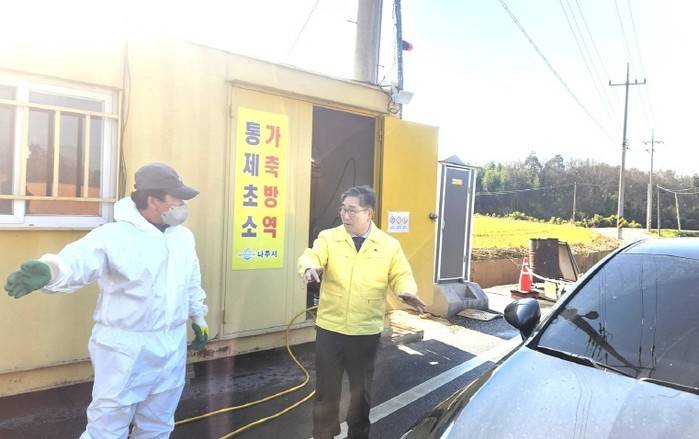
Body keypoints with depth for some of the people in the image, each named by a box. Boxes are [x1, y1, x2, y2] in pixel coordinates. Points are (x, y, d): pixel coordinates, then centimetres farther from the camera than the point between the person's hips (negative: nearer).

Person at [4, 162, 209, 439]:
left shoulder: (183, 237, 5)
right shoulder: (115, 235, -17)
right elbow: (79, 261, -34)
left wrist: (198, 317, 22)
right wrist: (48, 270, -56)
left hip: (172, 347, 6)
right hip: (126, 348, -5)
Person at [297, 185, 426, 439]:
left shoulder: (389, 245, 0)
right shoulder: (328, 238, -1)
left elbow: (401, 275, 1)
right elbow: (311, 256, -15)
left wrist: (407, 291, -22)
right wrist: (310, 268, -39)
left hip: (367, 332, 0)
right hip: (329, 329, 0)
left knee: (361, 389, 17)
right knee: (326, 389, 12)